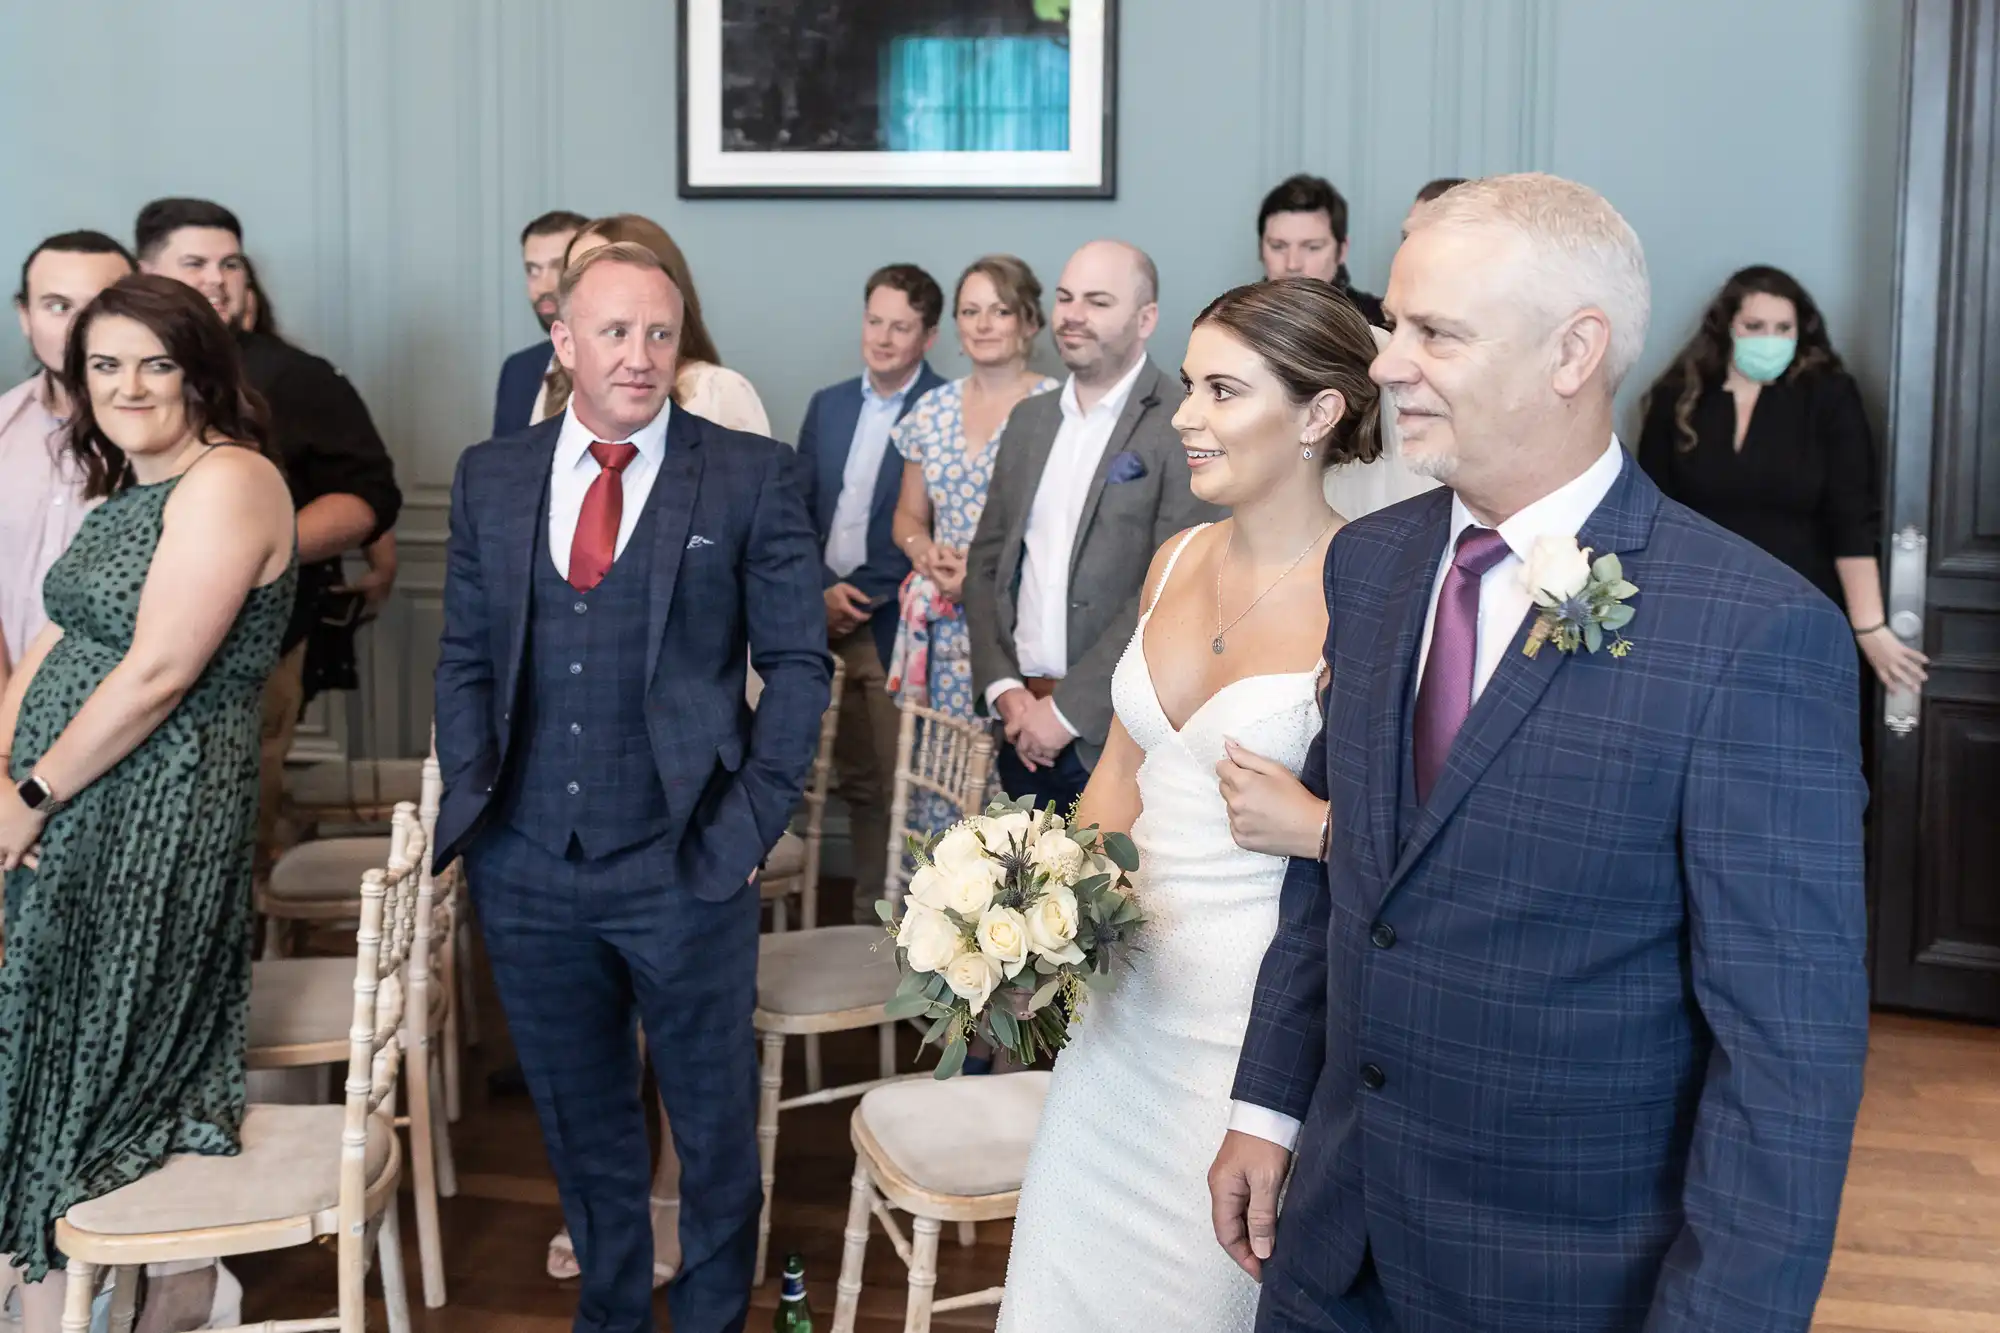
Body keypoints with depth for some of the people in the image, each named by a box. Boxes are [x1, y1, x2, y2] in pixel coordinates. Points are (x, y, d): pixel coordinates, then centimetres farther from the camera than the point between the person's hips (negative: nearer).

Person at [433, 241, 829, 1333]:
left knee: (714, 1122, 12)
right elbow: (464, 658, 10)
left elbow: (798, 660, -3)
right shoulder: (490, 477, 5)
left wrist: (750, 821, -8)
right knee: (579, 1123, 19)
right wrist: (472, 800, 0)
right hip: (525, 873, 3)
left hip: (683, 871, -3)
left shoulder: (751, 477, -5)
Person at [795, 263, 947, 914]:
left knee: (896, 785, -1)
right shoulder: (828, 405, 12)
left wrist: (857, 596, -12)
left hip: (896, 628, -5)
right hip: (827, 622, 5)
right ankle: (867, 912, 22)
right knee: (856, 782, 12)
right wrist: (824, 591, -4)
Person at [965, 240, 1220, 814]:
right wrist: (1004, 690, 0)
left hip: (1123, 738, -5)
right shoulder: (1029, 420, 13)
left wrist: (1069, 709, -14)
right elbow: (987, 562, 13)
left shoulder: (1184, 428, -8)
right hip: (1026, 730, 5)